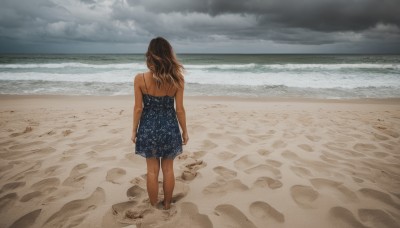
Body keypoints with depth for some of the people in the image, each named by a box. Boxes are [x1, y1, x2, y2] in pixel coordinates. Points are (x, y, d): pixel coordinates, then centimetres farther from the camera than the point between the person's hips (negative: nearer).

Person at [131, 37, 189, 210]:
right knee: (168, 168, 17)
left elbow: (138, 108, -8)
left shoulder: (140, 79, -13)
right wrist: (184, 131, 7)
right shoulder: (177, 79, -11)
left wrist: (134, 130, 6)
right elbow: (180, 109, -6)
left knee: (152, 170, 15)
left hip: (149, 128, 0)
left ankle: (154, 207, 31)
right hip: (169, 128, 1)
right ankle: (167, 205, 33)